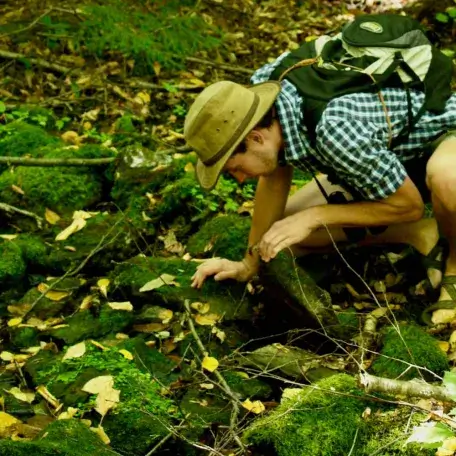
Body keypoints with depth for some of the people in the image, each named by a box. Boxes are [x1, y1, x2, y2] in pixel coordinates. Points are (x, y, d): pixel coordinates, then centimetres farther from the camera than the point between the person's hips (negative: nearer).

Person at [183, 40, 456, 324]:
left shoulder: (334, 129, -42)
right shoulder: (262, 87, -20)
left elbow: (409, 205, -28)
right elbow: (275, 176, -2)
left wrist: (312, 217, -25)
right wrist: (250, 264, -1)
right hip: (390, 151, 7)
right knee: (284, 228, -1)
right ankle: (427, 238, 5)